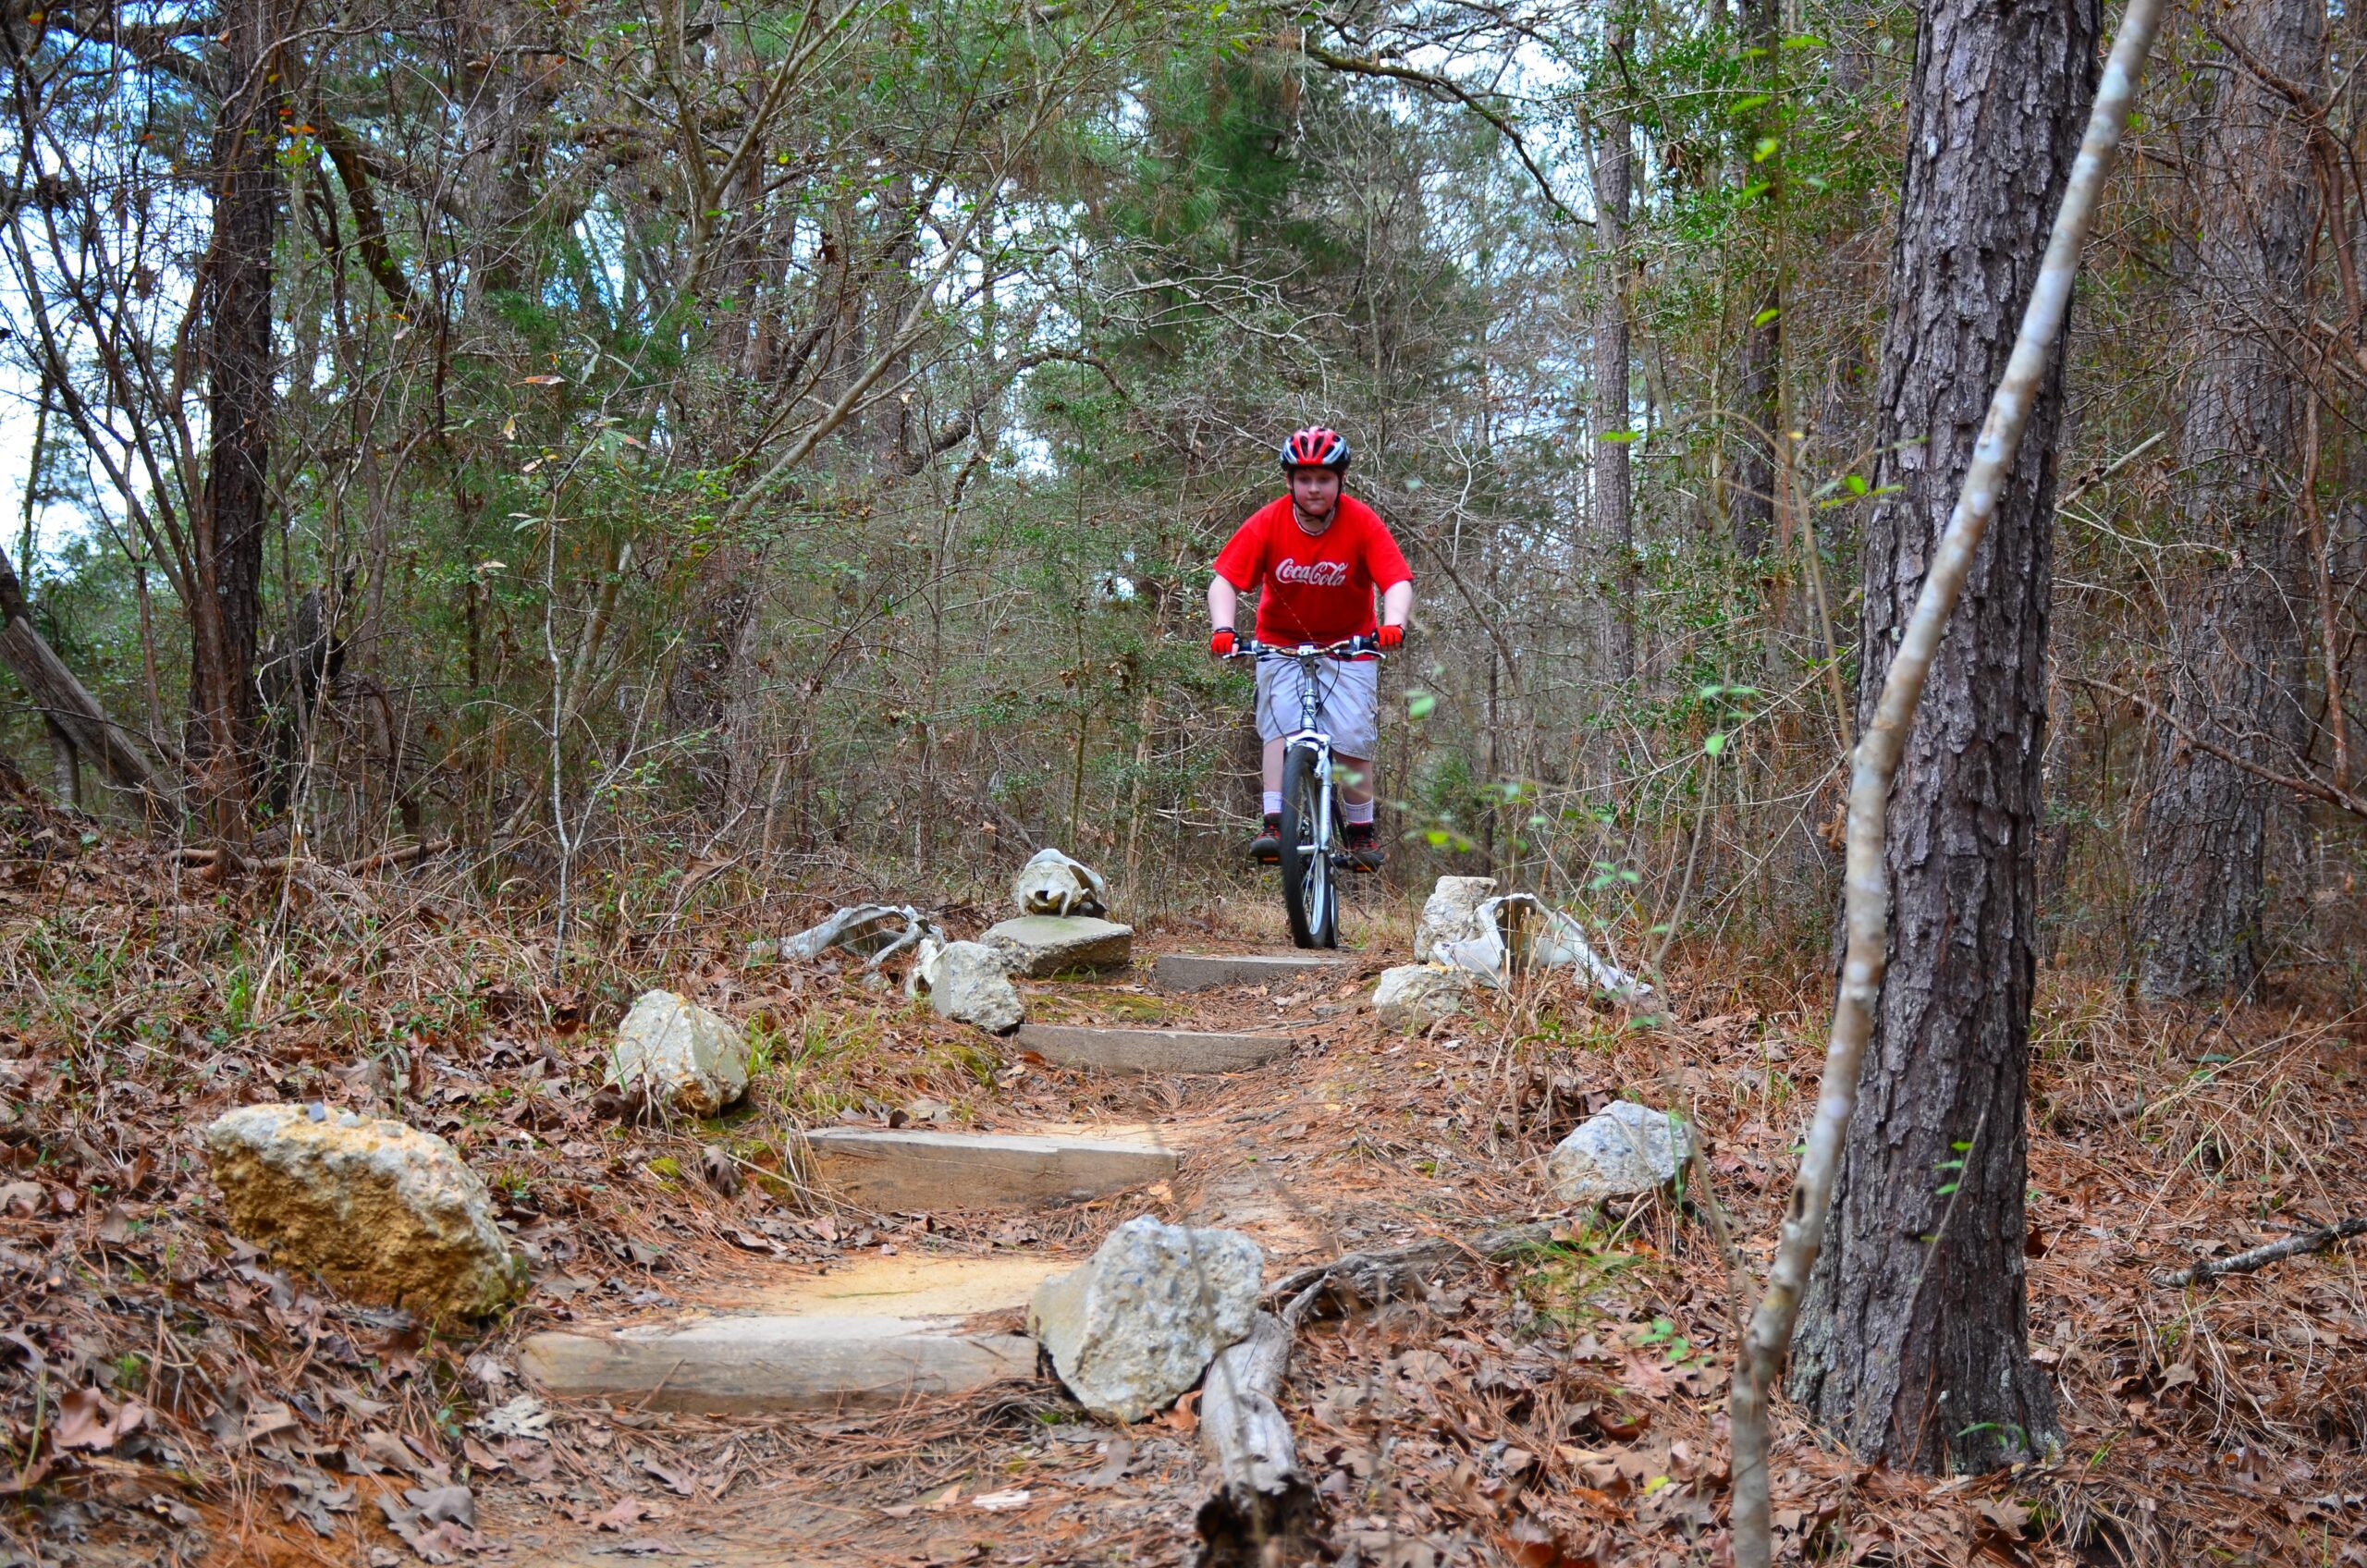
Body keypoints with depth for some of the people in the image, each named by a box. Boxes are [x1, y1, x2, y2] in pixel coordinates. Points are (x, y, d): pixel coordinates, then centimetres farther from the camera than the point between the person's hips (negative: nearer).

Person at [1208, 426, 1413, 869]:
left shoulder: (1363, 523, -16)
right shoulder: (1267, 523, -15)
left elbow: (1398, 582, -23)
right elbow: (1225, 581, -17)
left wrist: (1393, 623, -43)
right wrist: (1222, 628, -35)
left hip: (1349, 646, 0)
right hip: (1282, 643, 1)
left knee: (1353, 739, -10)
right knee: (1280, 726, -19)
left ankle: (1362, 831, 6)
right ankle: (1275, 824, -20)